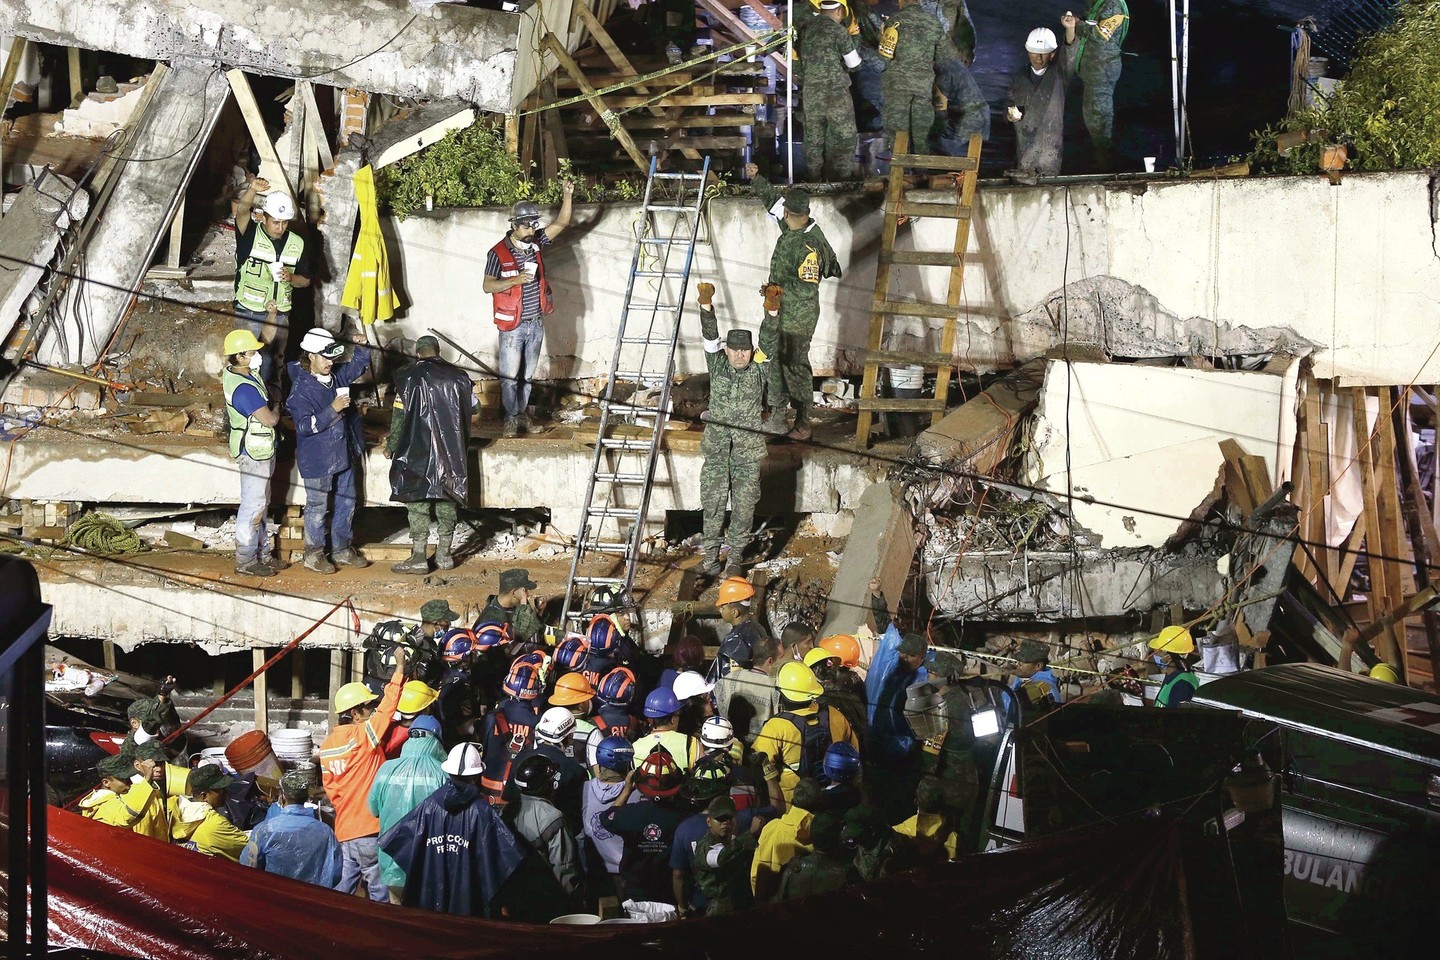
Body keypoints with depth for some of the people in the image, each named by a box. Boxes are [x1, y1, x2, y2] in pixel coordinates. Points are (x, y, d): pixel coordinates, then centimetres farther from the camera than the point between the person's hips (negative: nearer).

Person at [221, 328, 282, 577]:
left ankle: (261, 552, 29)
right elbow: (269, 419, -26)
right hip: (253, 453, -10)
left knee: (261, 503, 19)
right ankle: (245, 562, 8)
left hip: (262, 450, 10)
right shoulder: (244, 388, -29)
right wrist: (278, 409, -3)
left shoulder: (235, 371, 1)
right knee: (253, 506, -1)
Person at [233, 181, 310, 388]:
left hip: (279, 314, 3)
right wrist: (252, 190, -51)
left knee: (274, 361, 13)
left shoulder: (298, 244, 2)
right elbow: (242, 212, -30)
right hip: (249, 311, -3)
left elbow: (305, 280, 9)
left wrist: (291, 278, -15)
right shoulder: (250, 235, -9)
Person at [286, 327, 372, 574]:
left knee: (347, 503, 16)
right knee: (317, 508, 5)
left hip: (343, 454, 8)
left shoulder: (336, 376, 2)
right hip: (317, 459, -8)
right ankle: (313, 555, 18)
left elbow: (359, 366, 19)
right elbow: (305, 426, -25)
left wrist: (362, 347, -2)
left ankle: (341, 549, 30)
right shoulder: (301, 388, -20)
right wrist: (333, 410, -30)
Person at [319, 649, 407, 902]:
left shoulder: (327, 746, 8)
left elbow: (331, 789, 13)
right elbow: (387, 707, -15)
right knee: (380, 895, 2)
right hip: (370, 831, -7)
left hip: (343, 831, 7)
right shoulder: (362, 736, -14)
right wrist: (400, 666, -9)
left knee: (340, 893, 11)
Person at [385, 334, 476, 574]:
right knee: (447, 501, 10)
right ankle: (444, 555, 14)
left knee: (418, 502, -1)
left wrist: (391, 446, 1)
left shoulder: (410, 377, -7)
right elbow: (473, 406, 13)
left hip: (418, 451, -4)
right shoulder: (457, 376, 5)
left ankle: (419, 557, -4)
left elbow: (400, 414, -9)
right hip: (451, 450, 4)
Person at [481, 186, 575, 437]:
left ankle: (522, 414, 27)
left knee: (527, 374, 15)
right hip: (513, 325, -5)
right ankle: (511, 419, 13)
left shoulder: (536, 243, 2)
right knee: (510, 375, 1)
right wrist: (515, 280, -25)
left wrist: (568, 195, -11)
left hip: (536, 322, 5)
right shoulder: (499, 253, -12)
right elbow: (487, 285, -12)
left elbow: (561, 224, 2)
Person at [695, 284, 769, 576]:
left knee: (743, 508, 4)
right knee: (713, 506, 6)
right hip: (716, 452, 1)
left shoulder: (758, 370, 0)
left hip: (747, 455, -1)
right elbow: (710, 337, -10)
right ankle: (711, 556, 17)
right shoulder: (718, 367, 2)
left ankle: (736, 558, 17)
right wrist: (706, 306, -24)